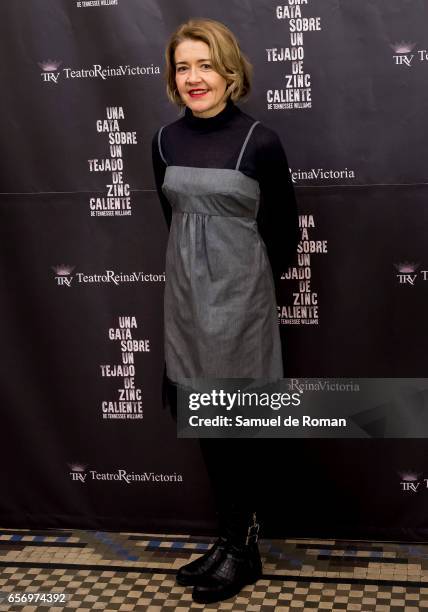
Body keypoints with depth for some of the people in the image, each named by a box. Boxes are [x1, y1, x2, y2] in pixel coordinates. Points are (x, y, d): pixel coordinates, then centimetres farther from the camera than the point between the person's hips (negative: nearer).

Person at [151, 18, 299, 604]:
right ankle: (234, 538, 25)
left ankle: (241, 548, 18)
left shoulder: (260, 141, -10)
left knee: (229, 427, 1)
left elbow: (284, 230, 0)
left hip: (238, 296, -5)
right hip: (185, 293, 5)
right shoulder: (166, 140, 4)